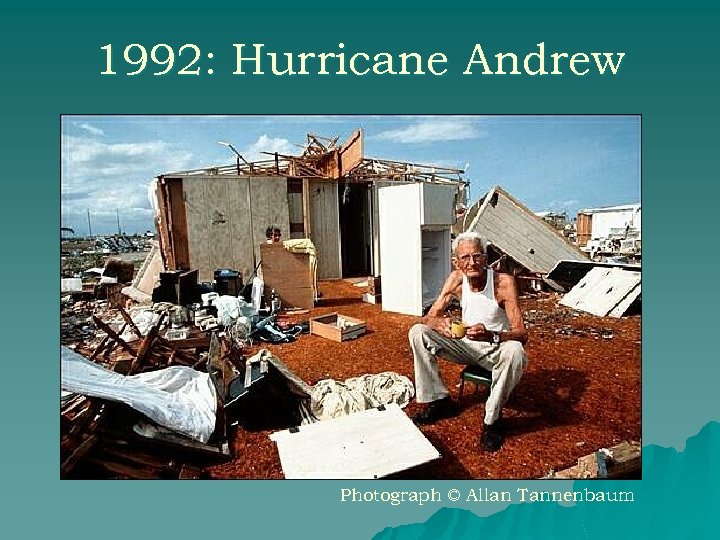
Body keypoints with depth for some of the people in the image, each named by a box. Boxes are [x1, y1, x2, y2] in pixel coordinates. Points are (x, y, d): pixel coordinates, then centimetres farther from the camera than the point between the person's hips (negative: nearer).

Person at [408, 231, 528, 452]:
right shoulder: (456, 279, -11)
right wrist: (441, 324, -37)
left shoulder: (504, 282, -23)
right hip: (467, 344, 4)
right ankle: (440, 401, 0)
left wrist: (490, 335, -48)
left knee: (514, 351, -38)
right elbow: (429, 318, -11)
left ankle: (492, 419, -14)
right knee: (418, 333, -13)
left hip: (496, 348, -4)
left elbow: (522, 334, -27)